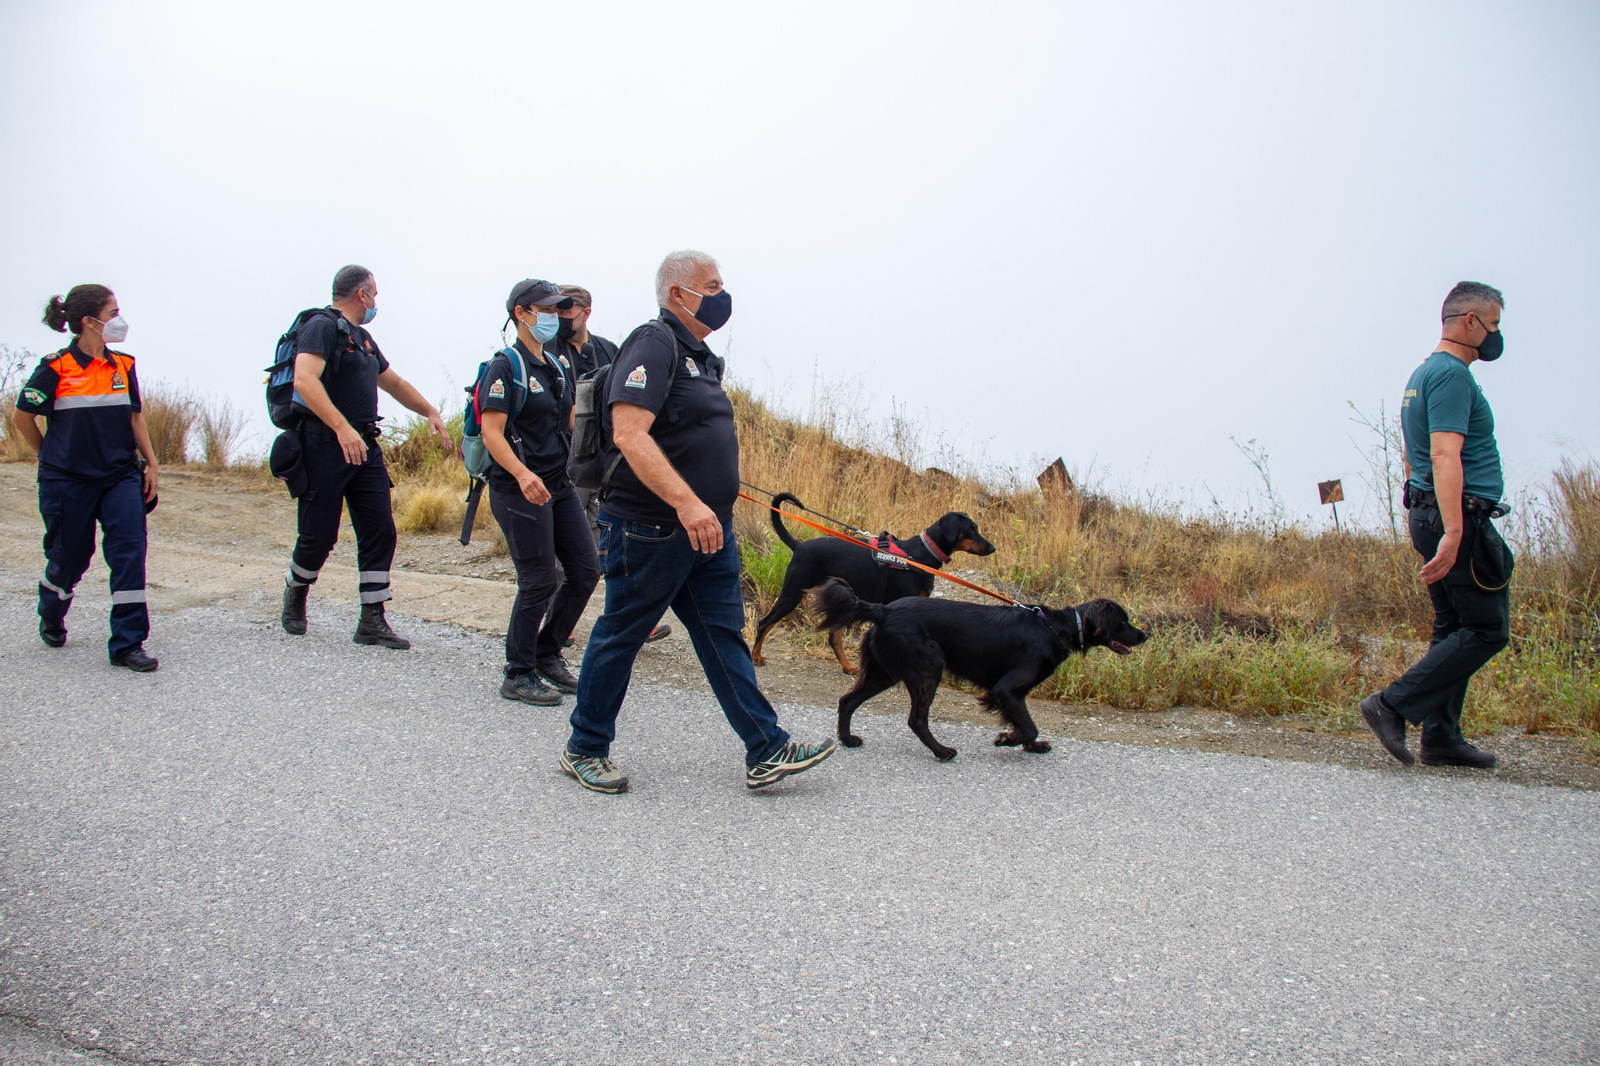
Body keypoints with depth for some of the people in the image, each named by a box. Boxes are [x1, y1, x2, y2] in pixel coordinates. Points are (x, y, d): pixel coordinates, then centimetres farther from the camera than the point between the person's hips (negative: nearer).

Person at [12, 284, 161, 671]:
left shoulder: (123, 365, 4)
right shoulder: (56, 368, -10)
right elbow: (21, 416, 0)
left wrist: (151, 462, 9)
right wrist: (49, 456, 10)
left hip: (120, 475, 3)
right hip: (68, 480, -3)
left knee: (129, 548, -12)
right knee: (70, 557, 9)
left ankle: (127, 644, -9)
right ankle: (51, 617, 42)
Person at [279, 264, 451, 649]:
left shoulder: (362, 338, 19)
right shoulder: (322, 327, -10)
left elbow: (394, 383, 32)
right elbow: (305, 380, -25)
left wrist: (430, 412, 25)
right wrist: (342, 428, -33)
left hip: (364, 447, 8)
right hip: (326, 446, -8)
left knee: (380, 531, 0)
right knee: (319, 535, -1)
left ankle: (372, 622, 4)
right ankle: (295, 595, 28)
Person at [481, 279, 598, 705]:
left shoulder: (557, 368, 15)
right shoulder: (506, 367, -9)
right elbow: (492, 433, -17)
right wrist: (523, 474, -31)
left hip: (559, 485, 8)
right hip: (520, 490, -8)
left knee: (585, 572, 6)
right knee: (538, 581, -6)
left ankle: (547, 654, 23)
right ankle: (519, 676, 6)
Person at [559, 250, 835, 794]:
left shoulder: (697, 354, 16)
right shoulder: (653, 346, -15)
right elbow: (629, 435, -28)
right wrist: (685, 502, -35)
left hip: (708, 528, 9)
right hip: (649, 529, -9)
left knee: (724, 636, 7)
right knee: (619, 637, 4)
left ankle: (767, 753, 7)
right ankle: (584, 750, 19)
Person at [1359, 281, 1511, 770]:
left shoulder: (1424, 374, 19)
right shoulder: (1452, 374, -13)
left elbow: (1414, 458, 25)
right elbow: (1445, 456, -24)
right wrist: (1452, 532, -30)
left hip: (1431, 517, 10)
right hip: (1461, 519, -10)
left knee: (1455, 629, 11)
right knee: (1487, 629, -6)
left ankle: (1441, 738, 11)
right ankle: (1392, 706, -11)